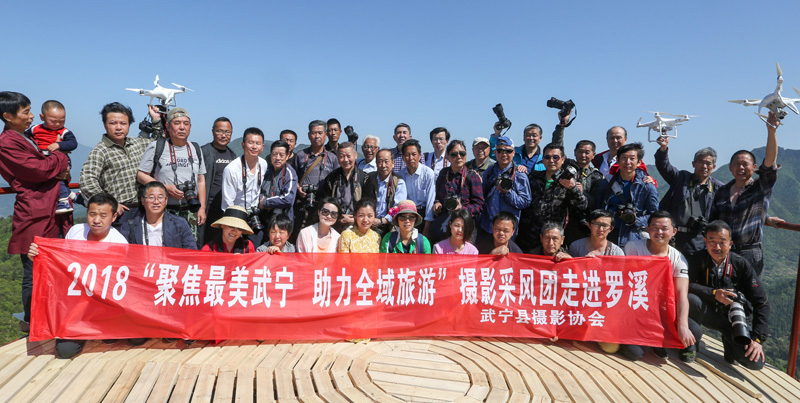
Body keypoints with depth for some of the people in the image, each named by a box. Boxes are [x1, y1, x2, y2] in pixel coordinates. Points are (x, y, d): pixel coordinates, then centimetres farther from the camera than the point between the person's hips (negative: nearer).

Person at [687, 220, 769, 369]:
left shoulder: (742, 264, -6)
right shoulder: (698, 259, -8)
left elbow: (761, 303, -7)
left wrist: (757, 339, -15)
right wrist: (713, 294, -33)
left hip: (732, 318, 2)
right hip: (705, 314, -1)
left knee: (755, 362, -19)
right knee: (689, 299, -35)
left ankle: (728, 341, 14)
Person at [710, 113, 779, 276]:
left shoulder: (761, 188, 2)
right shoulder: (722, 192, 12)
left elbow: (770, 161, -14)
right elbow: (713, 221, 16)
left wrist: (771, 130, -26)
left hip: (750, 256, -3)